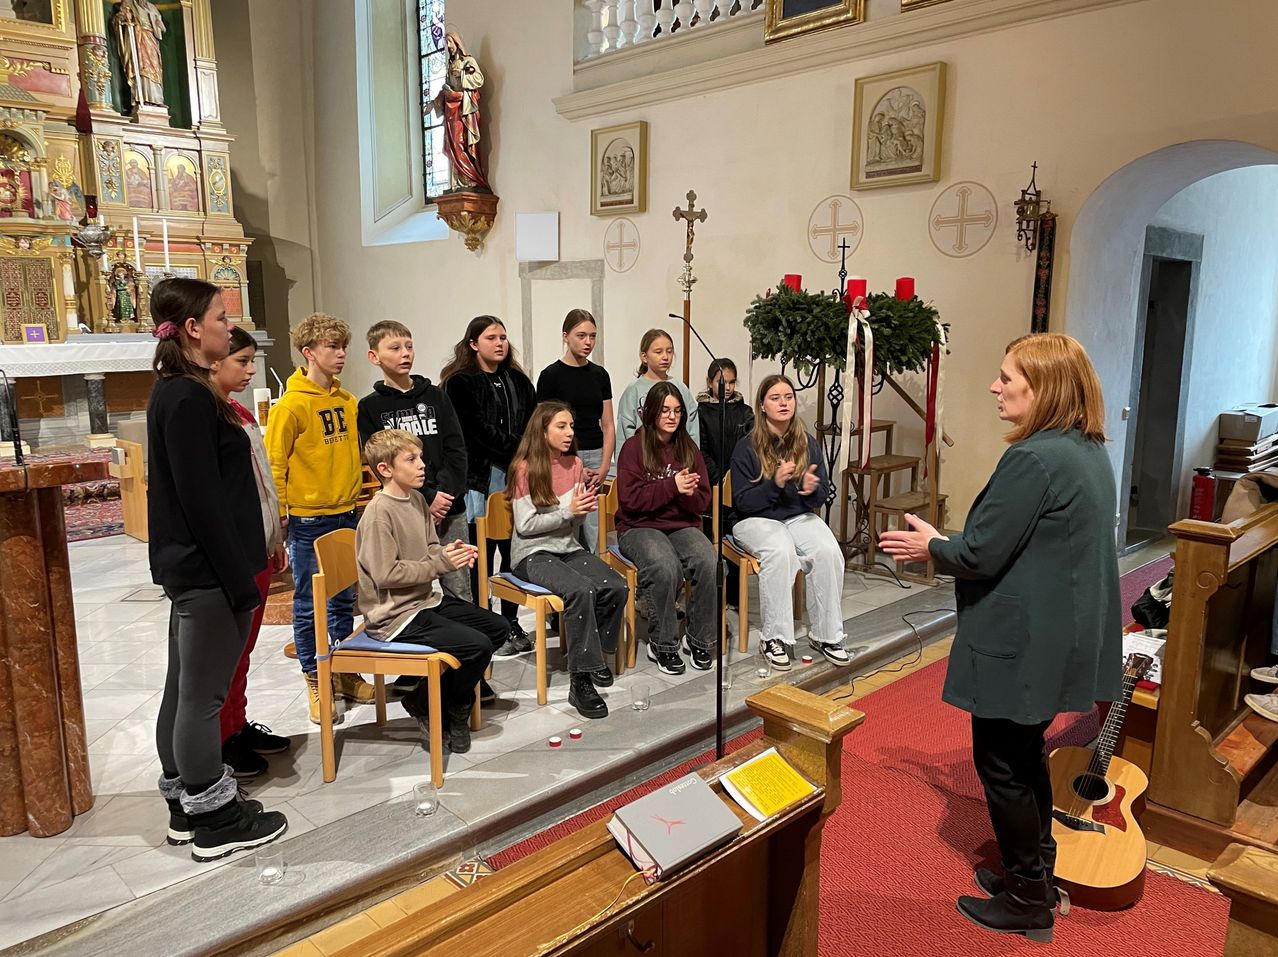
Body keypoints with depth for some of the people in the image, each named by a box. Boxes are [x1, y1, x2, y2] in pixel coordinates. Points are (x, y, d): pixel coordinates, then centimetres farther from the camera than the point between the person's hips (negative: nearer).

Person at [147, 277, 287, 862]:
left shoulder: (171, 392, 12)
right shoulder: (190, 399, -18)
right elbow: (203, 501, -22)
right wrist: (240, 580, -18)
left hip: (185, 568, 10)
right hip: (208, 572, -10)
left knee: (183, 689, 17)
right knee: (202, 696, 1)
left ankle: (186, 807, 30)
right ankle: (213, 820, 15)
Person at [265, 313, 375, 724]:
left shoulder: (348, 401, 7)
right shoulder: (291, 404, -12)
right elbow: (274, 464, -10)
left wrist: (357, 496, 14)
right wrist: (280, 514, -11)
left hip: (345, 513, 6)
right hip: (307, 520, -6)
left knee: (344, 600, 14)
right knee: (308, 605, 5)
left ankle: (344, 674, 27)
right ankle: (315, 681, 17)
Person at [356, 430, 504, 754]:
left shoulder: (416, 498, 7)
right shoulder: (379, 513, -19)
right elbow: (385, 574, -22)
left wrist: (450, 552, -6)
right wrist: (440, 563, -21)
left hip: (427, 600, 10)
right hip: (395, 615, -10)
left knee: (498, 627, 8)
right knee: (478, 645, -20)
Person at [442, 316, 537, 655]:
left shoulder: (518, 381, 17)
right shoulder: (461, 383, -1)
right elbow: (479, 431, -11)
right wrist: (517, 451, -11)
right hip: (481, 478, -5)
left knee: (514, 551, 7)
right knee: (482, 554, 0)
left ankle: (510, 621, 20)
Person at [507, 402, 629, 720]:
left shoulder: (574, 464, 9)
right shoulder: (525, 469, -7)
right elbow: (525, 525, -11)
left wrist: (584, 508, -9)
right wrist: (567, 511, -17)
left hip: (569, 548, 6)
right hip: (533, 553, -6)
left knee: (617, 587, -20)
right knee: (582, 590, -33)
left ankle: (595, 652, 3)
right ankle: (580, 681, -27)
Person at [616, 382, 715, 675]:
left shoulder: (689, 448, 12)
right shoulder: (634, 447, -1)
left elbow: (702, 502, 10)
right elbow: (630, 499, -10)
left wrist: (687, 493, -13)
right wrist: (672, 486, -16)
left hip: (683, 526, 4)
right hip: (640, 527, -4)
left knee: (711, 565, -27)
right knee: (666, 568, -35)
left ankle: (699, 640, -6)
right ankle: (662, 645, -13)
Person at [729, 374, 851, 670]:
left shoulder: (808, 443, 5)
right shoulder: (746, 448, -6)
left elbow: (822, 495, 9)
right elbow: (741, 502, -9)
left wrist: (812, 489, -16)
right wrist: (775, 483, -24)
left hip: (799, 516, 4)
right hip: (757, 519, -3)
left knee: (829, 551, -27)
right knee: (781, 552, -36)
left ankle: (825, 635, -12)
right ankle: (775, 638, -23)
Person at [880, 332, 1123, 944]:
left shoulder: (1033, 459, -24)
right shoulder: (1090, 453, 7)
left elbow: (981, 555, -22)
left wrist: (932, 547, -3)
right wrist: (950, 543, 14)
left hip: (1020, 643, -10)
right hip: (1061, 637, 10)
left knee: (1002, 766, 6)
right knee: (1026, 756, 23)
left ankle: (1027, 902, 21)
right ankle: (1035, 872, 37)